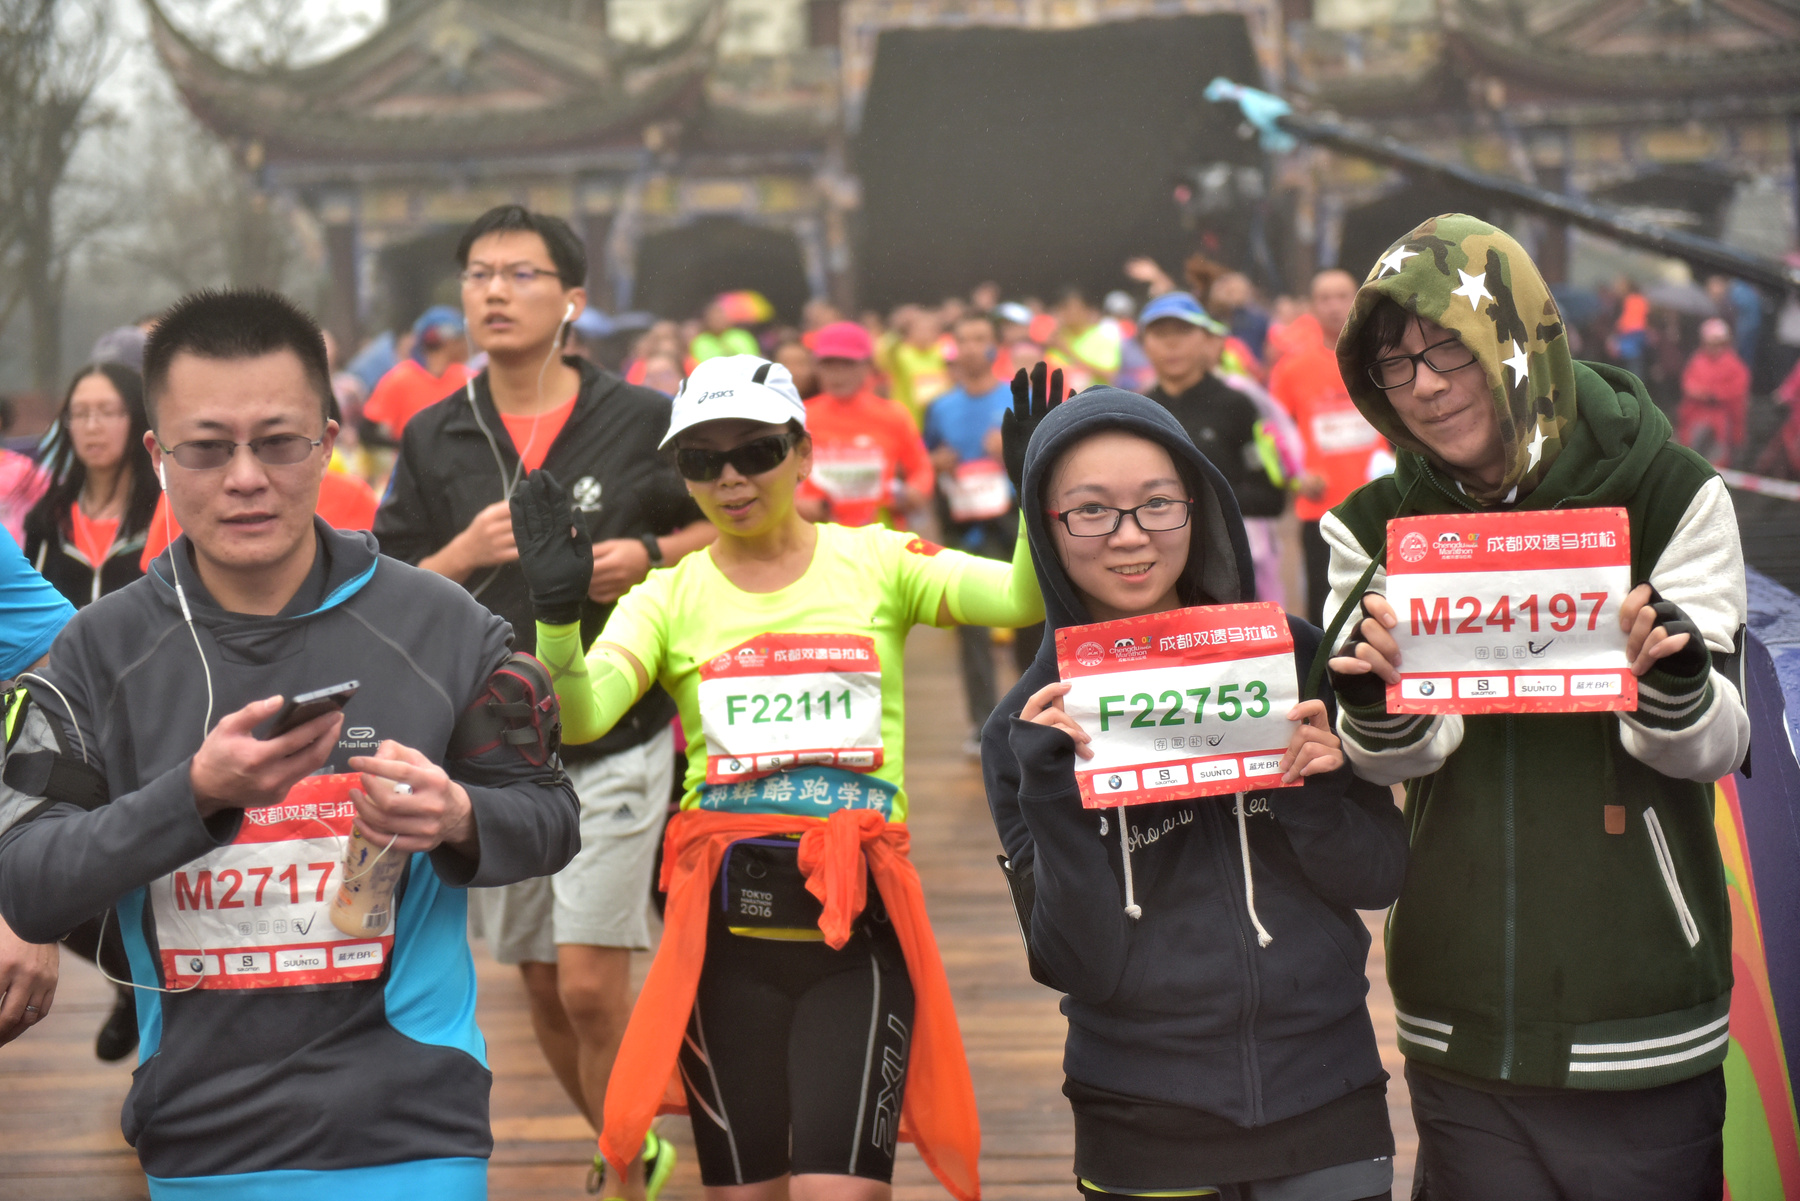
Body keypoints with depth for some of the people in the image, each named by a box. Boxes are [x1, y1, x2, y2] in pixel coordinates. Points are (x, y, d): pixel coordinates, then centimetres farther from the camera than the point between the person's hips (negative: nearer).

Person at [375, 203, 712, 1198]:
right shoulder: (434, 439, 4)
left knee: (591, 985, -11)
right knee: (541, 987, 13)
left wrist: (648, 555, -10)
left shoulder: (641, 419, -3)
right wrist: (468, 552, -14)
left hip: (615, 739, -4)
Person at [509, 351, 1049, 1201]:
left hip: (857, 934, -1)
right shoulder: (668, 597, 5)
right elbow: (581, 716, -12)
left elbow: (1022, 598, -11)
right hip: (726, 934, 2)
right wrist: (555, 612, -29)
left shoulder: (877, 562, 3)